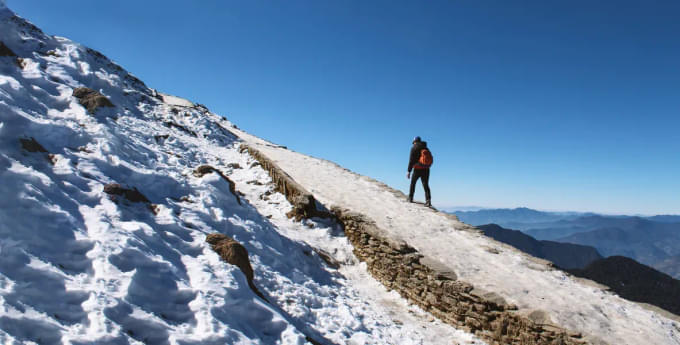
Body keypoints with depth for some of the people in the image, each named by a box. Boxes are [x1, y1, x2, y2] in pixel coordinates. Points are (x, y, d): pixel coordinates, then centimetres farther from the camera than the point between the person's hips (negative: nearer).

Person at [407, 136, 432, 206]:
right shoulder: (426, 148, 14)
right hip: (426, 169, 4)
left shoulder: (414, 148, -2)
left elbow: (411, 160, -8)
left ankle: (410, 198, 17)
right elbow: (430, 160, 14)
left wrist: (409, 171, -8)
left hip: (417, 169, -4)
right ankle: (428, 199, -15)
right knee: (426, 185, 2)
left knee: (413, 183, 16)